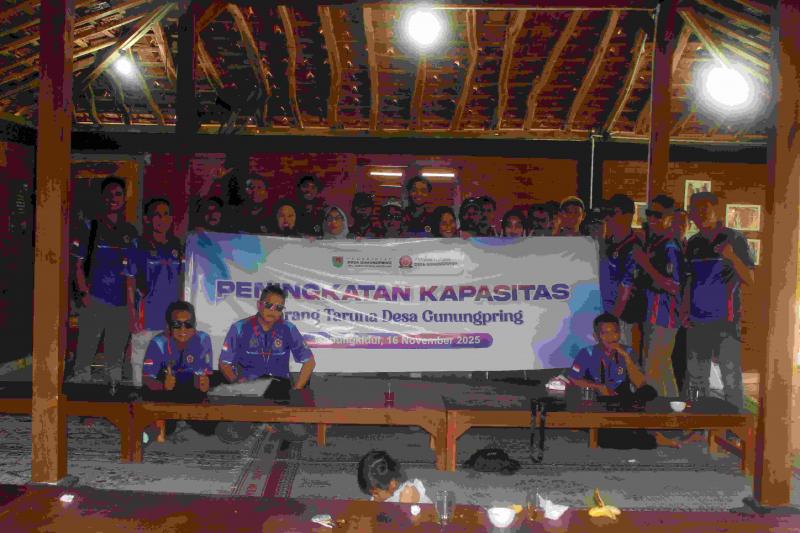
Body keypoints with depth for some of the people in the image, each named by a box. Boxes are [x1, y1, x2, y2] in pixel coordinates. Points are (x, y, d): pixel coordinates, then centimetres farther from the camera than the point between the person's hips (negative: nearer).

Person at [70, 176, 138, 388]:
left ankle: (115, 391, 24)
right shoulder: (91, 228, 2)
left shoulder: (131, 232, 10)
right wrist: (84, 293, -8)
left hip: (122, 303, 3)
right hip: (95, 300, -3)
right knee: (85, 350, -2)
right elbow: (79, 265, 3)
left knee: (116, 353, 12)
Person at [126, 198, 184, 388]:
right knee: (140, 357, 0)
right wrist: (133, 315, -8)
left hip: (172, 316, 4)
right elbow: (130, 285, -1)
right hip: (147, 314, -4)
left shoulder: (177, 248, 10)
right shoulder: (139, 247, -2)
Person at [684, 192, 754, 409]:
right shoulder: (693, 243, 13)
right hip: (697, 322, 5)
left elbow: (750, 279, -5)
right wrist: (685, 309, 10)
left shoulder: (734, 238, -1)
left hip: (726, 322, -5)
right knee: (695, 380, 11)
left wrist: (732, 257, -21)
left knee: (732, 380, -5)